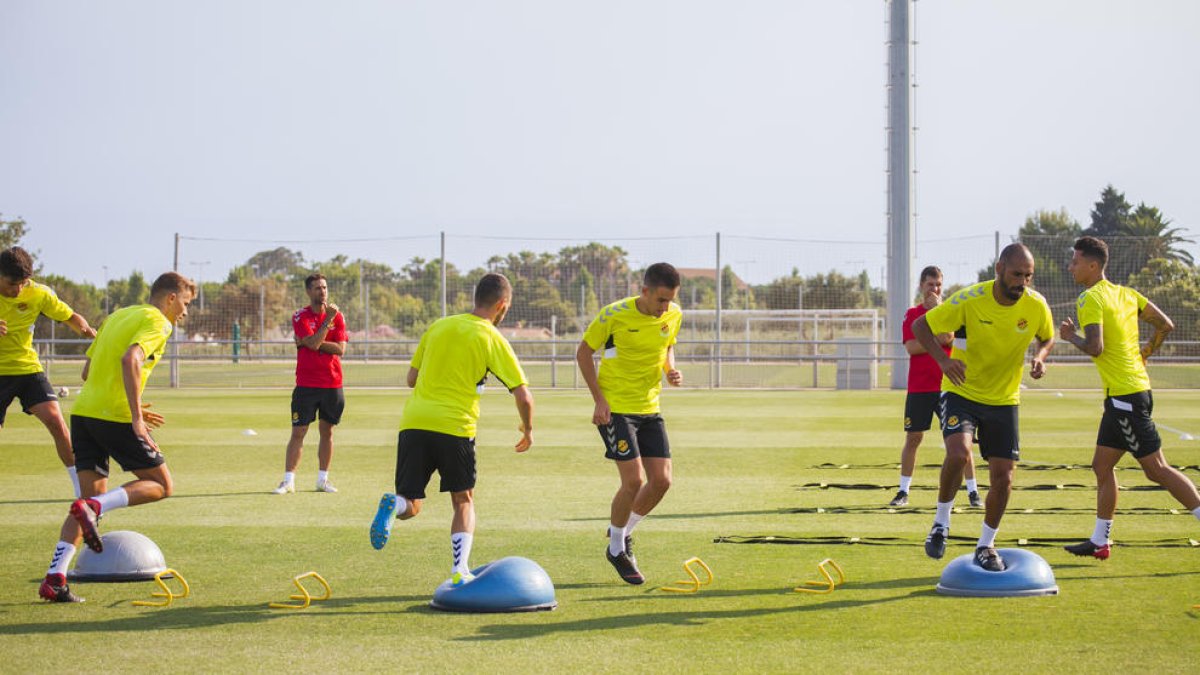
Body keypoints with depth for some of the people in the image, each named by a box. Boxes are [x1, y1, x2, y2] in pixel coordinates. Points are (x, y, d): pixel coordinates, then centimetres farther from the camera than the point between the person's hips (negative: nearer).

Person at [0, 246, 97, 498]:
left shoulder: (37, 294, -7)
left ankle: (82, 488, -9)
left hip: (28, 367, 1)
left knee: (56, 422, -16)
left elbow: (70, 317, 5)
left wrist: (87, 330, -17)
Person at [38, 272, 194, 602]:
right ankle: (94, 508, -19)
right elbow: (130, 359, -22)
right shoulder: (156, 322, -3)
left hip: (83, 412, 8)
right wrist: (136, 417, -24)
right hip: (115, 417, -8)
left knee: (92, 496, 12)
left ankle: (54, 578, -2)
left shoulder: (117, 316, 23)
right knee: (161, 484, 5)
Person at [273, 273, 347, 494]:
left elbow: (340, 349, -6)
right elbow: (314, 343, -17)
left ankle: (323, 479, 15)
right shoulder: (300, 317, -2)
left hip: (332, 385, 3)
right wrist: (328, 320, -17)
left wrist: (312, 342, -12)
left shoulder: (337, 316, 5)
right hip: (306, 384, -3)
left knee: (327, 432, 8)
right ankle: (288, 480, -2)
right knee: (298, 432, -4)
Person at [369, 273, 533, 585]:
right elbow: (523, 395, -1)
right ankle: (460, 572, 4)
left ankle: (393, 504, -26)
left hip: (413, 423, 3)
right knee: (464, 501, 17)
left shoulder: (438, 326, 16)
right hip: (455, 427, -3)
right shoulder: (492, 339, 3)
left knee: (410, 505, 9)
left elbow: (412, 378, 22)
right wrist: (528, 430, 16)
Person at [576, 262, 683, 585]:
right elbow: (583, 352, -6)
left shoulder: (673, 316, -1)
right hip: (614, 408, -6)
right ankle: (617, 548, 9)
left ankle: (623, 531, 25)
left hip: (650, 408, 6)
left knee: (662, 480, 0)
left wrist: (670, 370, -4)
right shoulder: (615, 315, -16)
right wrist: (599, 400, -12)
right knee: (634, 480, -13)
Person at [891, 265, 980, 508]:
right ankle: (903, 492, 12)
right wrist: (938, 340, -12)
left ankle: (973, 492, 3)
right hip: (918, 388, 1)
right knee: (913, 438, 3)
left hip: (948, 386, -1)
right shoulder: (912, 314, 6)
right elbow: (911, 347, -8)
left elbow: (951, 337, -15)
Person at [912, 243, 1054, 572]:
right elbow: (920, 326, -12)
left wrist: (1039, 357, -13)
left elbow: (1047, 338, 10)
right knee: (958, 453, -29)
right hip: (961, 393, -3)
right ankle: (941, 523, -6)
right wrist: (943, 359, -28)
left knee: (1003, 477, 1)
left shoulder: (1036, 305, -11)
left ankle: (986, 545, 24)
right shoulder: (970, 300, -20)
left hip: (1004, 399, 3)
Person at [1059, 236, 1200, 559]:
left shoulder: (1090, 299, -14)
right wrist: (1144, 354, 23)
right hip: (1133, 389, 10)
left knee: (1156, 467, -5)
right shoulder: (1126, 294, 11)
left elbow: (1094, 347, -23)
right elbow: (1165, 325, 12)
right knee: (1102, 466, 13)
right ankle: (1099, 541, 17)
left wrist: (1070, 336, -5)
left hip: (1125, 396, -10)